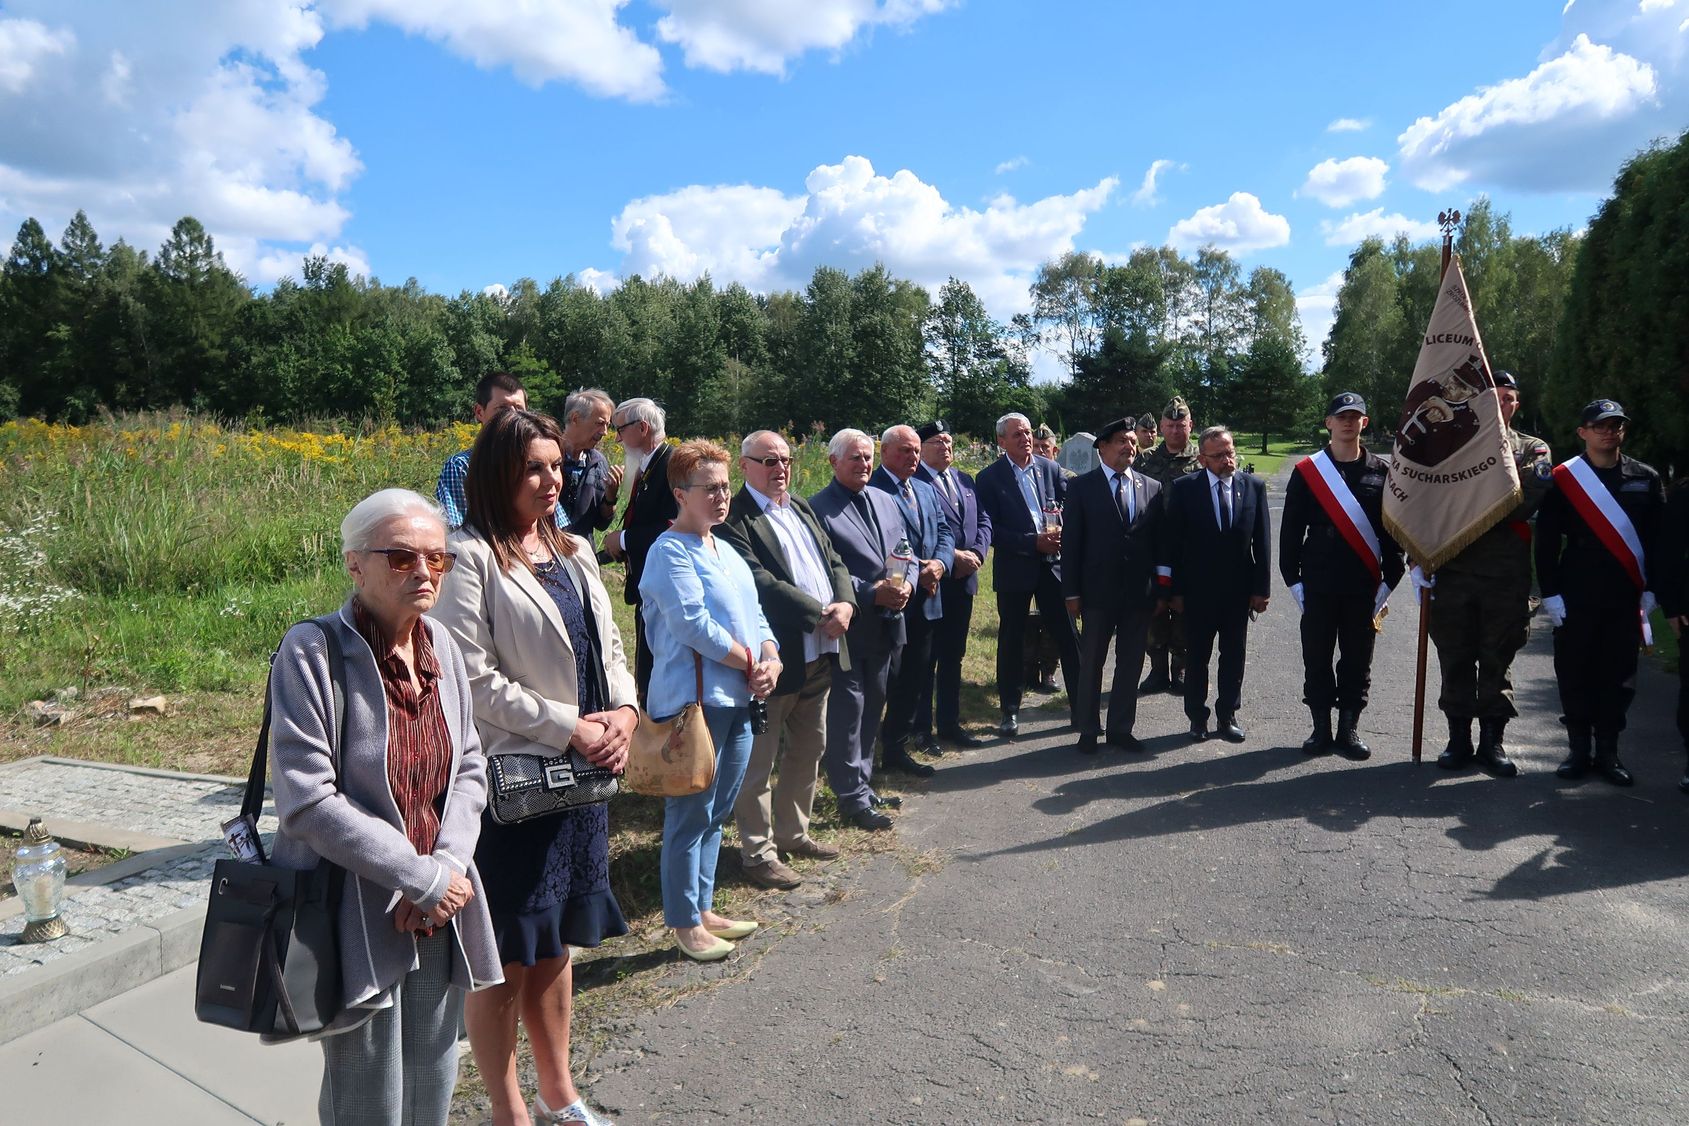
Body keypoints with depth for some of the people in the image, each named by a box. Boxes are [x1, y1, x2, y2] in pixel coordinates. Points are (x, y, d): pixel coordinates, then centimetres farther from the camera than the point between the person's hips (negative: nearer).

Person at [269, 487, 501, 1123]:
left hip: (439, 913, 5)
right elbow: (307, 802, -20)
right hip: (357, 917, -5)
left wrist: (447, 868, -10)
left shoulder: (441, 646, 3)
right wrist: (423, 878, -18)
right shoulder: (312, 652, -16)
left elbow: (469, 770, 6)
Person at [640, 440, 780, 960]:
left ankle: (704, 909, 29)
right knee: (690, 816, 1)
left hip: (737, 700, 9)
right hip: (693, 700, -9)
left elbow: (755, 616, 15)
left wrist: (771, 661, -4)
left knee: (715, 814, 17)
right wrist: (750, 662, -11)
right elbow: (693, 625, -20)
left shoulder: (726, 551, 17)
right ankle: (686, 923, 14)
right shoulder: (670, 551, -11)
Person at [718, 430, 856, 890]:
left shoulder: (802, 508, 14)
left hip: (820, 654, 9)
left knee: (808, 749, 21)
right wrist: (820, 615, -18)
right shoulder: (734, 517, -13)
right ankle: (758, 852, 18)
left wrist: (845, 603, -8)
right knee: (758, 759, 4)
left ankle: (793, 833, 37)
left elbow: (834, 561, 12)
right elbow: (759, 582, -22)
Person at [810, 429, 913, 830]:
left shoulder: (886, 502, 12)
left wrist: (906, 583, -8)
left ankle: (862, 785, 31)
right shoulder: (818, 508, -11)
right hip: (849, 627, -7)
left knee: (872, 708, 17)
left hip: (887, 625, 7)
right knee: (847, 711, 0)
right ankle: (852, 798, 11)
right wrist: (872, 594, -22)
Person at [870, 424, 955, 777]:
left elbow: (945, 531, 13)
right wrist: (916, 572, -19)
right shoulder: (871, 490, -12)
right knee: (886, 678, 0)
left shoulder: (927, 490, 17)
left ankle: (897, 745, 25)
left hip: (926, 599, 8)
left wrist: (940, 563, -7)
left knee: (915, 677, 14)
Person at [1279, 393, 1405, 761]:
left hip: (1364, 587, 1)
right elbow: (1290, 530, 2)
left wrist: (1389, 581, 1)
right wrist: (1293, 581, -2)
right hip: (1317, 586, -1)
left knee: (1357, 661, 7)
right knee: (1317, 660, 5)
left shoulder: (1381, 472, 5)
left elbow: (1393, 529, 6)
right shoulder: (1306, 471, 2)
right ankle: (1321, 728, 16)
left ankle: (1349, 728, 18)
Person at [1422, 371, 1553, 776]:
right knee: (1455, 658, 5)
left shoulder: (1533, 451, 9)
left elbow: (1527, 500, -9)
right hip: (1452, 570, 1)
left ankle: (1492, 741, 15)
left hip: (1507, 574, 0)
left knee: (1498, 660, 5)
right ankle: (1459, 739, 15)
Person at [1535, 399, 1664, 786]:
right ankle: (1579, 749, 15)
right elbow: (1546, 541, -3)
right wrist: (1550, 593, -7)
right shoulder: (1563, 478, -2)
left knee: (1618, 676, 6)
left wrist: (1651, 589, 1)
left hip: (1625, 599, 2)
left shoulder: (1646, 478, 6)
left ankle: (1607, 751, 17)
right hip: (1575, 598, -2)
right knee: (1575, 674, 3)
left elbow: (1659, 537, 8)